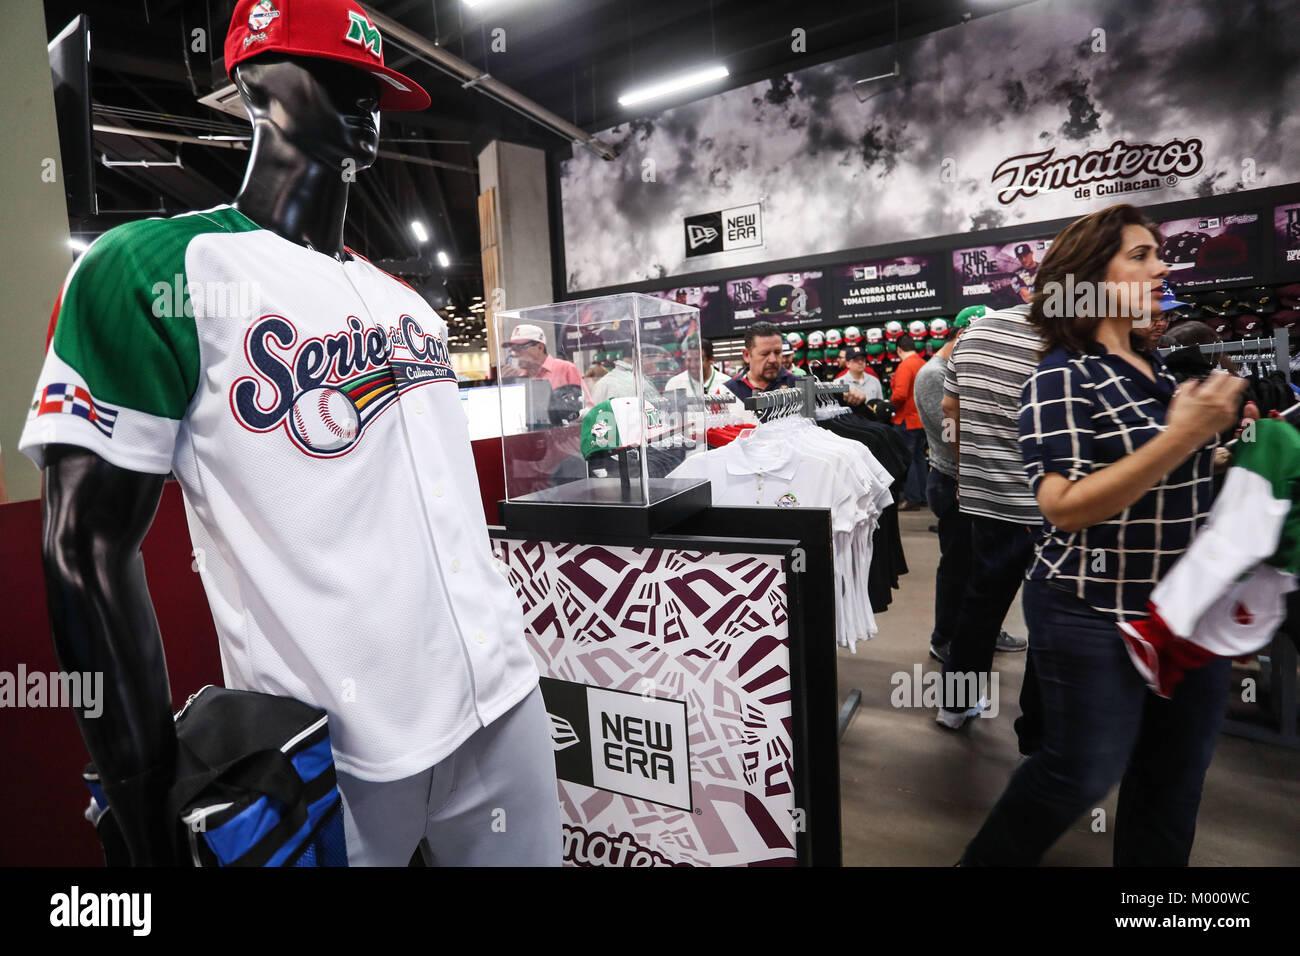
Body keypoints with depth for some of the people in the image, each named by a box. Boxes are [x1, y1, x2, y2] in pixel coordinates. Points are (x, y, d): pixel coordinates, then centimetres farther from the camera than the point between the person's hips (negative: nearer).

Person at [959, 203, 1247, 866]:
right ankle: (991, 858, 32)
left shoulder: (1155, 367, 9)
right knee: (1082, 774, 8)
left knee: (1175, 780, 17)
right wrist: (1181, 437, -27)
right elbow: (1064, 507, -26)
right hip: (1097, 617, -7)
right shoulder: (1063, 378, -15)